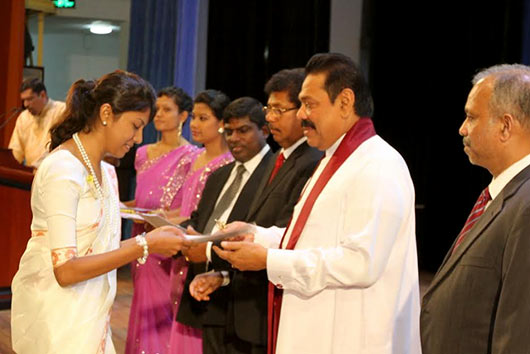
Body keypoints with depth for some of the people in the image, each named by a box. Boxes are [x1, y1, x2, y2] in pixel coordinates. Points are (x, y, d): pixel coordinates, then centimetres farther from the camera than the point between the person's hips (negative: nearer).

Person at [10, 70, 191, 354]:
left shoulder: (103, 172, 8)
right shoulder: (63, 169, -17)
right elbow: (65, 270, -21)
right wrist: (144, 246, -21)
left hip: (88, 317, 8)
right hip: (57, 319, -8)